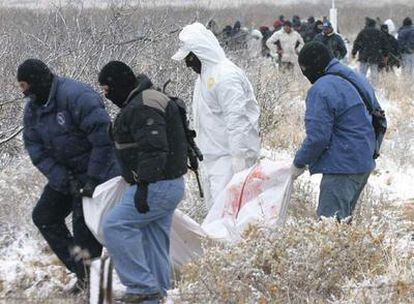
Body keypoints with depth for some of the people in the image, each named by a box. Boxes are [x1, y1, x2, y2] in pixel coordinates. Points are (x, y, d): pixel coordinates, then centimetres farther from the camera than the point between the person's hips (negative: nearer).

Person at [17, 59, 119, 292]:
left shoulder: (77, 97, -25)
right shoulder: (33, 109, 1)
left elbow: (104, 137, -28)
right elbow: (37, 150, -2)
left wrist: (93, 179, -26)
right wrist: (64, 181, -16)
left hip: (97, 170, -9)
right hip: (65, 173, 9)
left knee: (84, 228, -8)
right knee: (44, 216, 8)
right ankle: (81, 270, 13)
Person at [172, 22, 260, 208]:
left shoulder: (225, 75, -17)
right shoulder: (204, 75, 16)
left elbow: (236, 117, -22)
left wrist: (238, 156, -25)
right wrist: (199, 148, 22)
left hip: (229, 156, -10)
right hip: (211, 156, 10)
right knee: (214, 207, 12)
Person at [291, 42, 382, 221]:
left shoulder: (321, 90, -18)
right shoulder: (359, 80, 12)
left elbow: (317, 137, -20)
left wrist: (299, 163, -6)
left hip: (342, 167, -10)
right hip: (365, 163, 10)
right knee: (343, 219, 18)